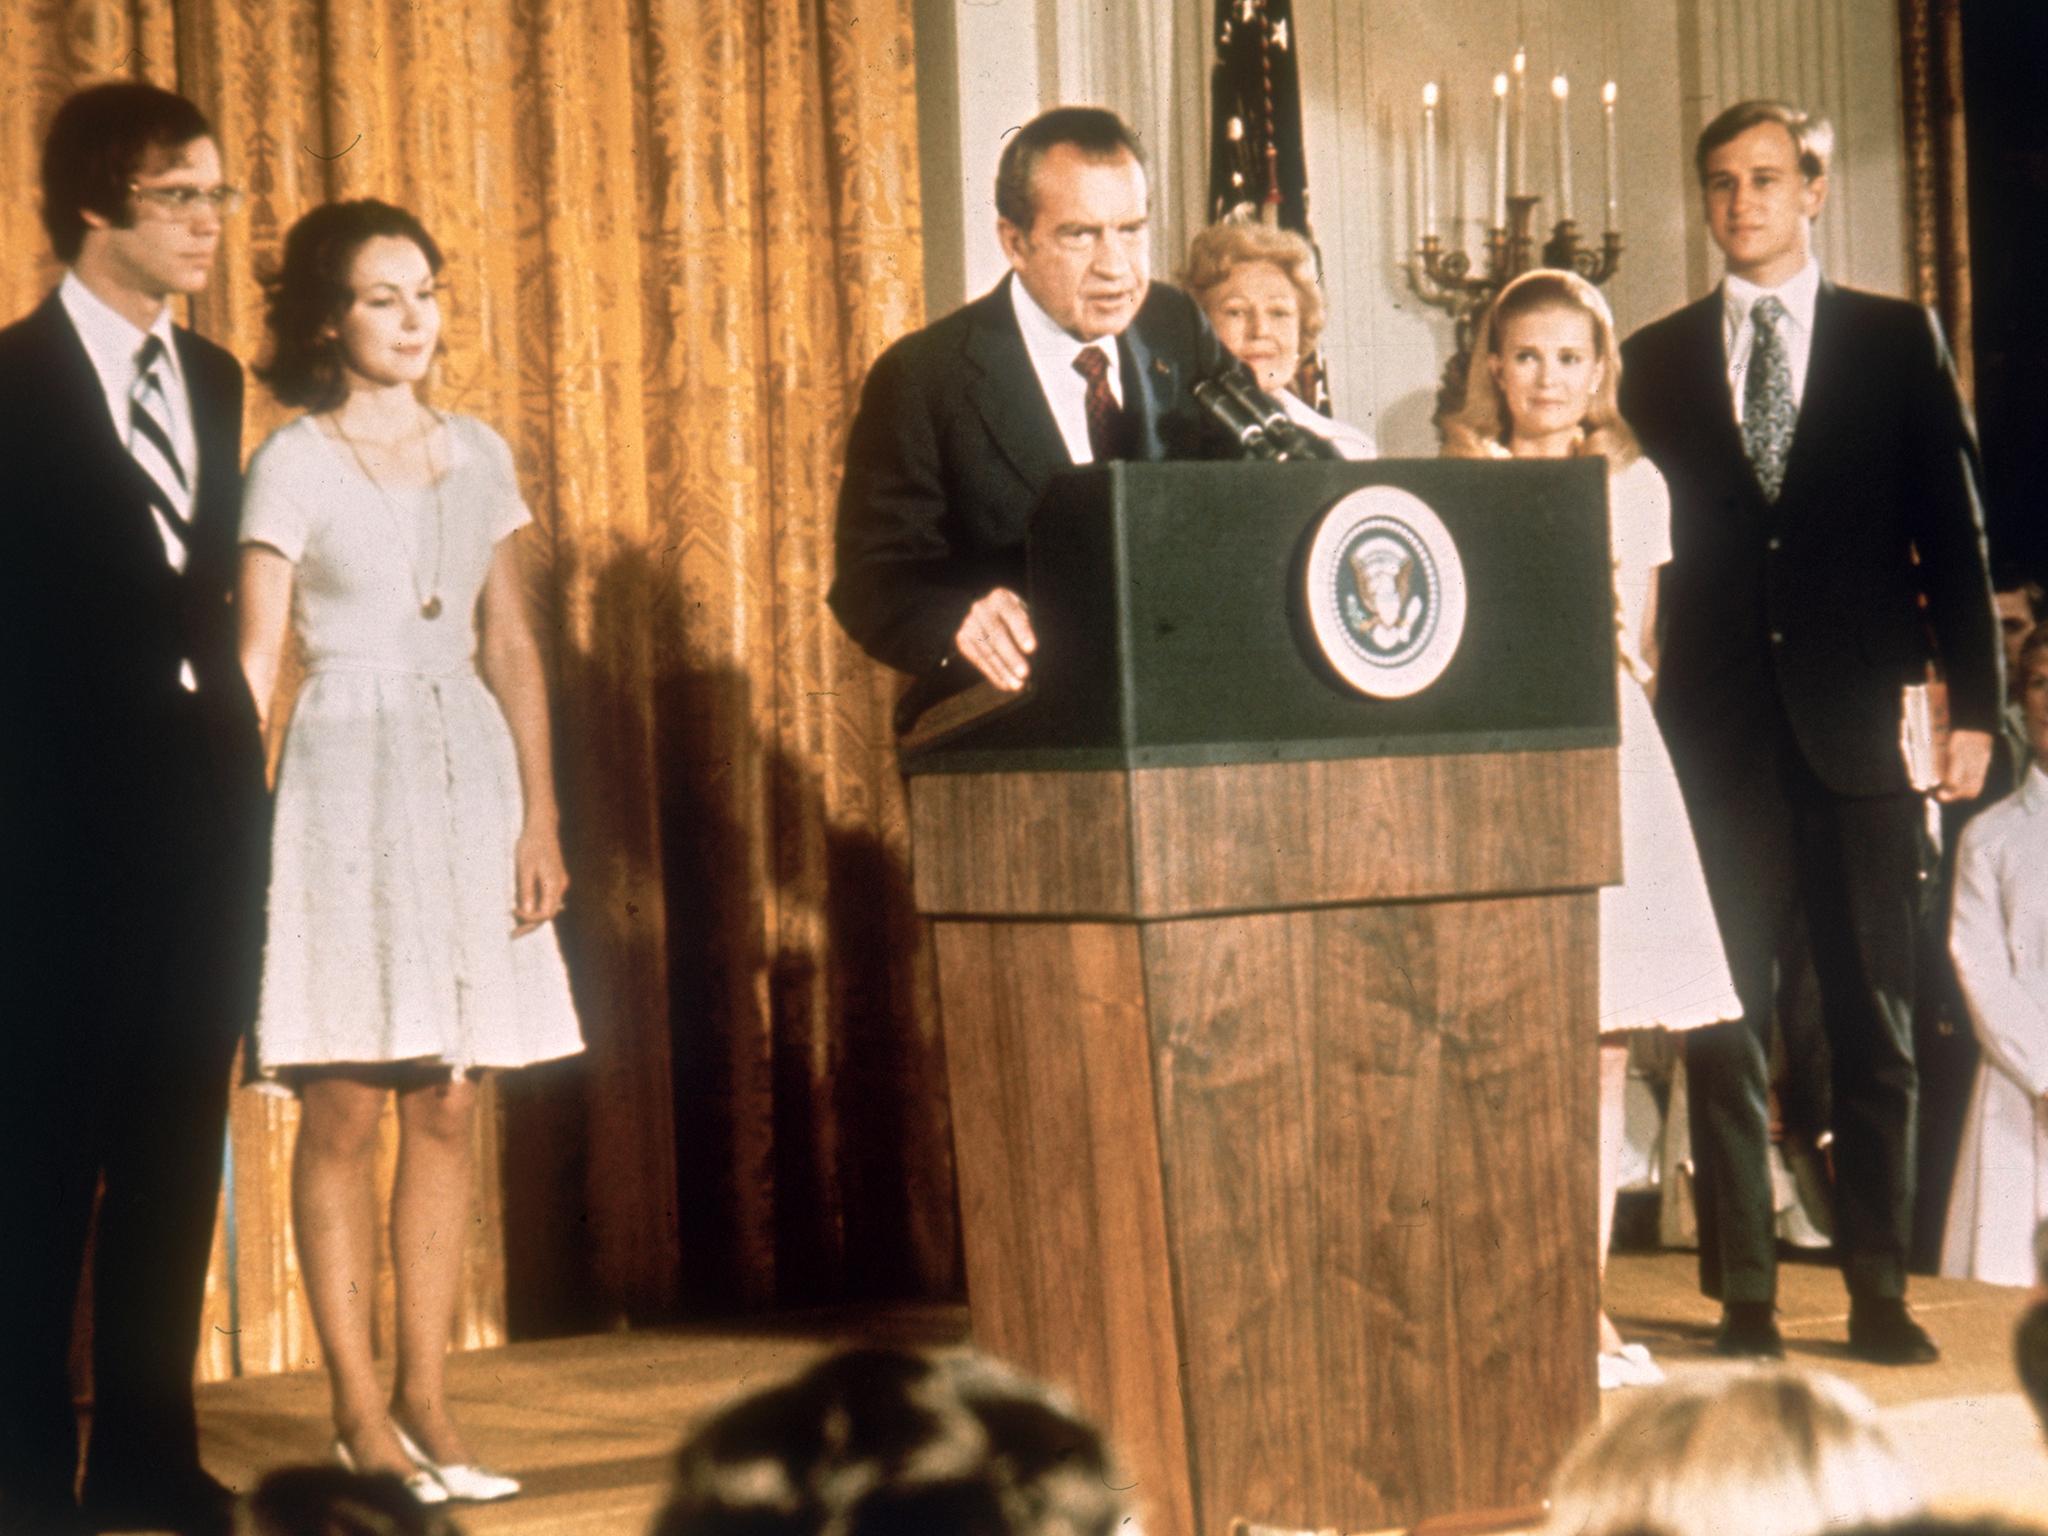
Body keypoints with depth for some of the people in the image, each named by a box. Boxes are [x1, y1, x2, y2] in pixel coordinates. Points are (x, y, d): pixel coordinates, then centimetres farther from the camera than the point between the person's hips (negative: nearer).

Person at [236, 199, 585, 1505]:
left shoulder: (478, 455, 11)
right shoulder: (294, 465, -2)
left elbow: (514, 647, 12)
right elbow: (256, 662, -4)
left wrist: (540, 813, 5)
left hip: (470, 779, 4)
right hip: (348, 777, -4)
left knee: (448, 1112, 5)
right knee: (345, 1113, -2)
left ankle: (427, 1401, 11)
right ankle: (359, 1413, 4)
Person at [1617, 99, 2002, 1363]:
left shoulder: (1897, 341, 7)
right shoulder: (1658, 360, 10)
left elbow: (1953, 530, 5)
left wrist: (1975, 702, -2)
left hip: (1859, 726, -1)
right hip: (1718, 731, 1)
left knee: (1876, 1022, 3)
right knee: (1727, 1026, 0)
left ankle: (1879, 1292, 10)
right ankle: (1744, 1294, 7)